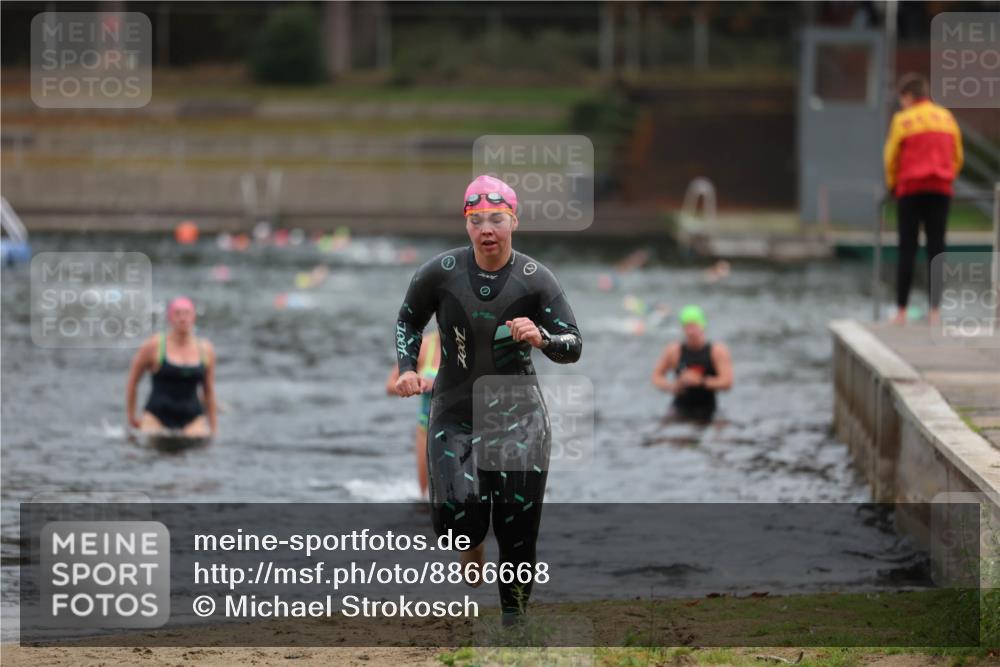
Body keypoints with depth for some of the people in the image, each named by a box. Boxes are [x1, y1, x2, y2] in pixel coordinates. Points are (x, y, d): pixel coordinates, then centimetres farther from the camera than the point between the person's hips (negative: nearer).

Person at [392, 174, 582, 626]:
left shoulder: (535, 279, -10)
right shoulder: (441, 272, -8)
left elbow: (574, 347, -8)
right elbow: (408, 321, 9)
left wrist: (541, 338, -29)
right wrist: (407, 368, -7)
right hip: (455, 413, 0)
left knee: (518, 528, -1)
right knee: (456, 514, -17)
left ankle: (514, 621, 16)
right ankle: (472, 546, 21)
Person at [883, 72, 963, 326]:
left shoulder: (903, 120, -2)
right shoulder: (947, 118, 11)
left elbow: (891, 158, 0)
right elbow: (957, 157, 13)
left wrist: (893, 185, 16)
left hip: (911, 190, -3)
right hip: (941, 191, 3)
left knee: (907, 250, -1)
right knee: (936, 250, 4)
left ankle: (901, 312, -2)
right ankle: (935, 311, -1)